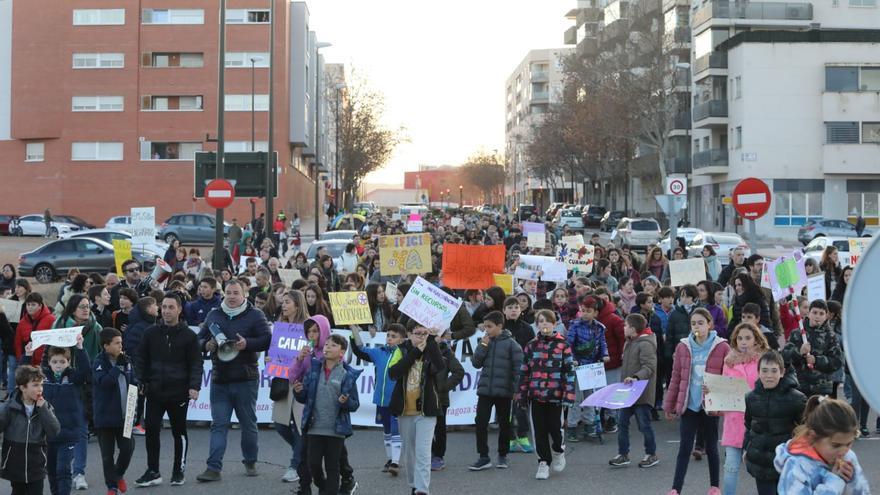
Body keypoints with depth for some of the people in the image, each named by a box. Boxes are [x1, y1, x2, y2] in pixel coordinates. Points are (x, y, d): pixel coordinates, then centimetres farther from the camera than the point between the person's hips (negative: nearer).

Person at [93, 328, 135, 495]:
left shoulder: (126, 360, 5)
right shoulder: (99, 362, -10)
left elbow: (132, 381, 15)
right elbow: (104, 382, -25)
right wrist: (118, 366, -23)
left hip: (124, 415, 4)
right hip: (105, 417, -4)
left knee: (128, 447, 1)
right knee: (107, 454, 5)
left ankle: (119, 474, 27)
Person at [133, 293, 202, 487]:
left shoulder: (188, 335, -2)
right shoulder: (151, 333, 5)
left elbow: (195, 363, -3)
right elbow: (141, 359, 8)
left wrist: (194, 386, -14)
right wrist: (139, 382, -2)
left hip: (179, 392, -2)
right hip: (154, 392, 2)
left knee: (179, 432, 8)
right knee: (151, 430, 0)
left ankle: (179, 471, 20)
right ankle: (153, 472, 10)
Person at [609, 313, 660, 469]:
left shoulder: (645, 344, -17)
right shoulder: (630, 342, 13)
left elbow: (649, 367, -25)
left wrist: (636, 378, -37)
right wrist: (626, 379, 12)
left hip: (641, 393, -9)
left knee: (644, 424, 2)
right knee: (622, 423, 9)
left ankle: (651, 455, 16)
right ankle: (623, 455, 16)